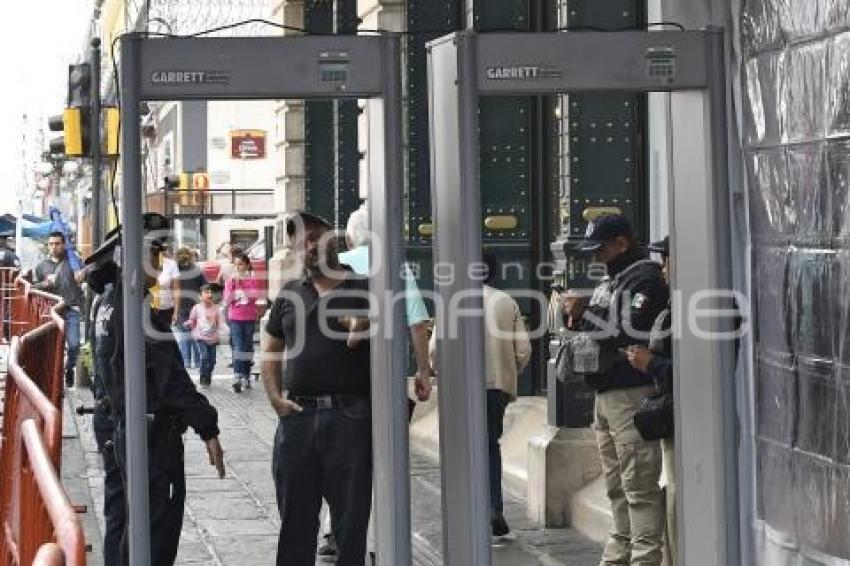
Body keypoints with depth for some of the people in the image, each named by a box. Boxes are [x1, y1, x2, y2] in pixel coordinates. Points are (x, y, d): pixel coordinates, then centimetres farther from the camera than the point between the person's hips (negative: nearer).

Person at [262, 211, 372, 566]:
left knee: (350, 514, 2)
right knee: (295, 515, 9)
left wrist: (365, 328, -17)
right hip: (296, 416, 3)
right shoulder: (290, 295, 14)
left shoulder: (364, 289, 4)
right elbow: (271, 353, 17)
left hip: (350, 416, -3)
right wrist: (275, 397, 2)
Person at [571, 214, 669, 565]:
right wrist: (579, 317, 4)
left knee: (638, 484, -9)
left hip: (631, 394, -10)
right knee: (616, 485, 15)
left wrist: (586, 316, -13)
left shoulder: (645, 279, -11)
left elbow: (629, 332, -21)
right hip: (605, 394, 10)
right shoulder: (610, 280, 20)